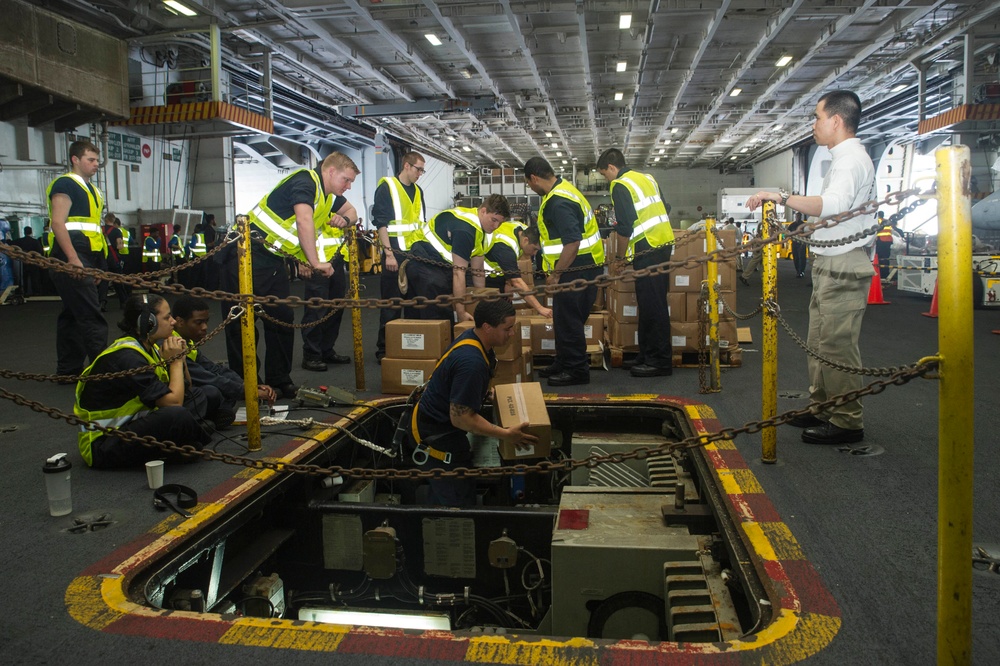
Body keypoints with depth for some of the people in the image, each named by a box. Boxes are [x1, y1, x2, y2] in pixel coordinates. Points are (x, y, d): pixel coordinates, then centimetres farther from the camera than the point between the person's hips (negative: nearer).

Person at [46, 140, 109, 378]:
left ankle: (68, 369, 19)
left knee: (72, 315, 12)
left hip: (87, 259, 9)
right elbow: (58, 223, -16)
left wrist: (97, 265, 20)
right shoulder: (65, 184, -6)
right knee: (92, 318, -12)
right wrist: (73, 259, -23)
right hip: (72, 258, -9)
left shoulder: (93, 190, 22)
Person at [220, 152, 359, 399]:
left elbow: (351, 210, 33)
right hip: (247, 253, -9)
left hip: (273, 260, 9)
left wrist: (344, 219, 10)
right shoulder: (306, 181, -15)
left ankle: (279, 380, 15)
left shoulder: (329, 196, 13)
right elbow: (304, 221, -28)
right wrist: (316, 263, -28)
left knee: (282, 320, 7)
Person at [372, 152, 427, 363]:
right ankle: (384, 349, 7)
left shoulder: (418, 191, 16)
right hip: (395, 253, -7)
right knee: (391, 305, -2)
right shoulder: (387, 187, -5)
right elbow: (380, 223, -11)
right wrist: (389, 254, -17)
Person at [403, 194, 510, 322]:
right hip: (425, 267, -10)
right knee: (439, 319, -11)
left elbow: (477, 270, 13)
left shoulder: (480, 229, 8)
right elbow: (459, 272, -24)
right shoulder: (465, 229, -24)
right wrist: (461, 313, -22)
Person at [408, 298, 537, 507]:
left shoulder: (472, 337, -2)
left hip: (435, 420, 10)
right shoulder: (472, 362, -32)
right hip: (435, 435, -10)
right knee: (459, 503, -2)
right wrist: (507, 435, -22)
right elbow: (461, 417, -28)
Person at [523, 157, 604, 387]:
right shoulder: (563, 188, 12)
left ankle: (577, 370, 8)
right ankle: (564, 363, 29)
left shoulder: (558, 202, -22)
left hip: (577, 269, -11)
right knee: (564, 318, 18)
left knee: (568, 320, -2)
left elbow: (572, 242, -29)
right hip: (580, 266, 11)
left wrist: (556, 274, -19)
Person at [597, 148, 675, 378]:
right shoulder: (647, 178, 17)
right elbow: (664, 211, 22)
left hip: (647, 250, -9)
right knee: (656, 304, 12)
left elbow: (625, 227, -14)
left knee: (651, 307, -5)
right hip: (665, 244, 9)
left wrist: (620, 255, -1)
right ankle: (649, 356, 19)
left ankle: (660, 362, -1)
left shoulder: (620, 186, -9)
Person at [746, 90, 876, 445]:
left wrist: (783, 197, -33)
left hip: (842, 265, -11)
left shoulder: (851, 159, -15)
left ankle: (847, 421, 0)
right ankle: (821, 407, 25)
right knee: (819, 342, 15)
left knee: (837, 345, -8)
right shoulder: (846, 158, 19)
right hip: (831, 264, 11)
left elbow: (833, 204, -33)